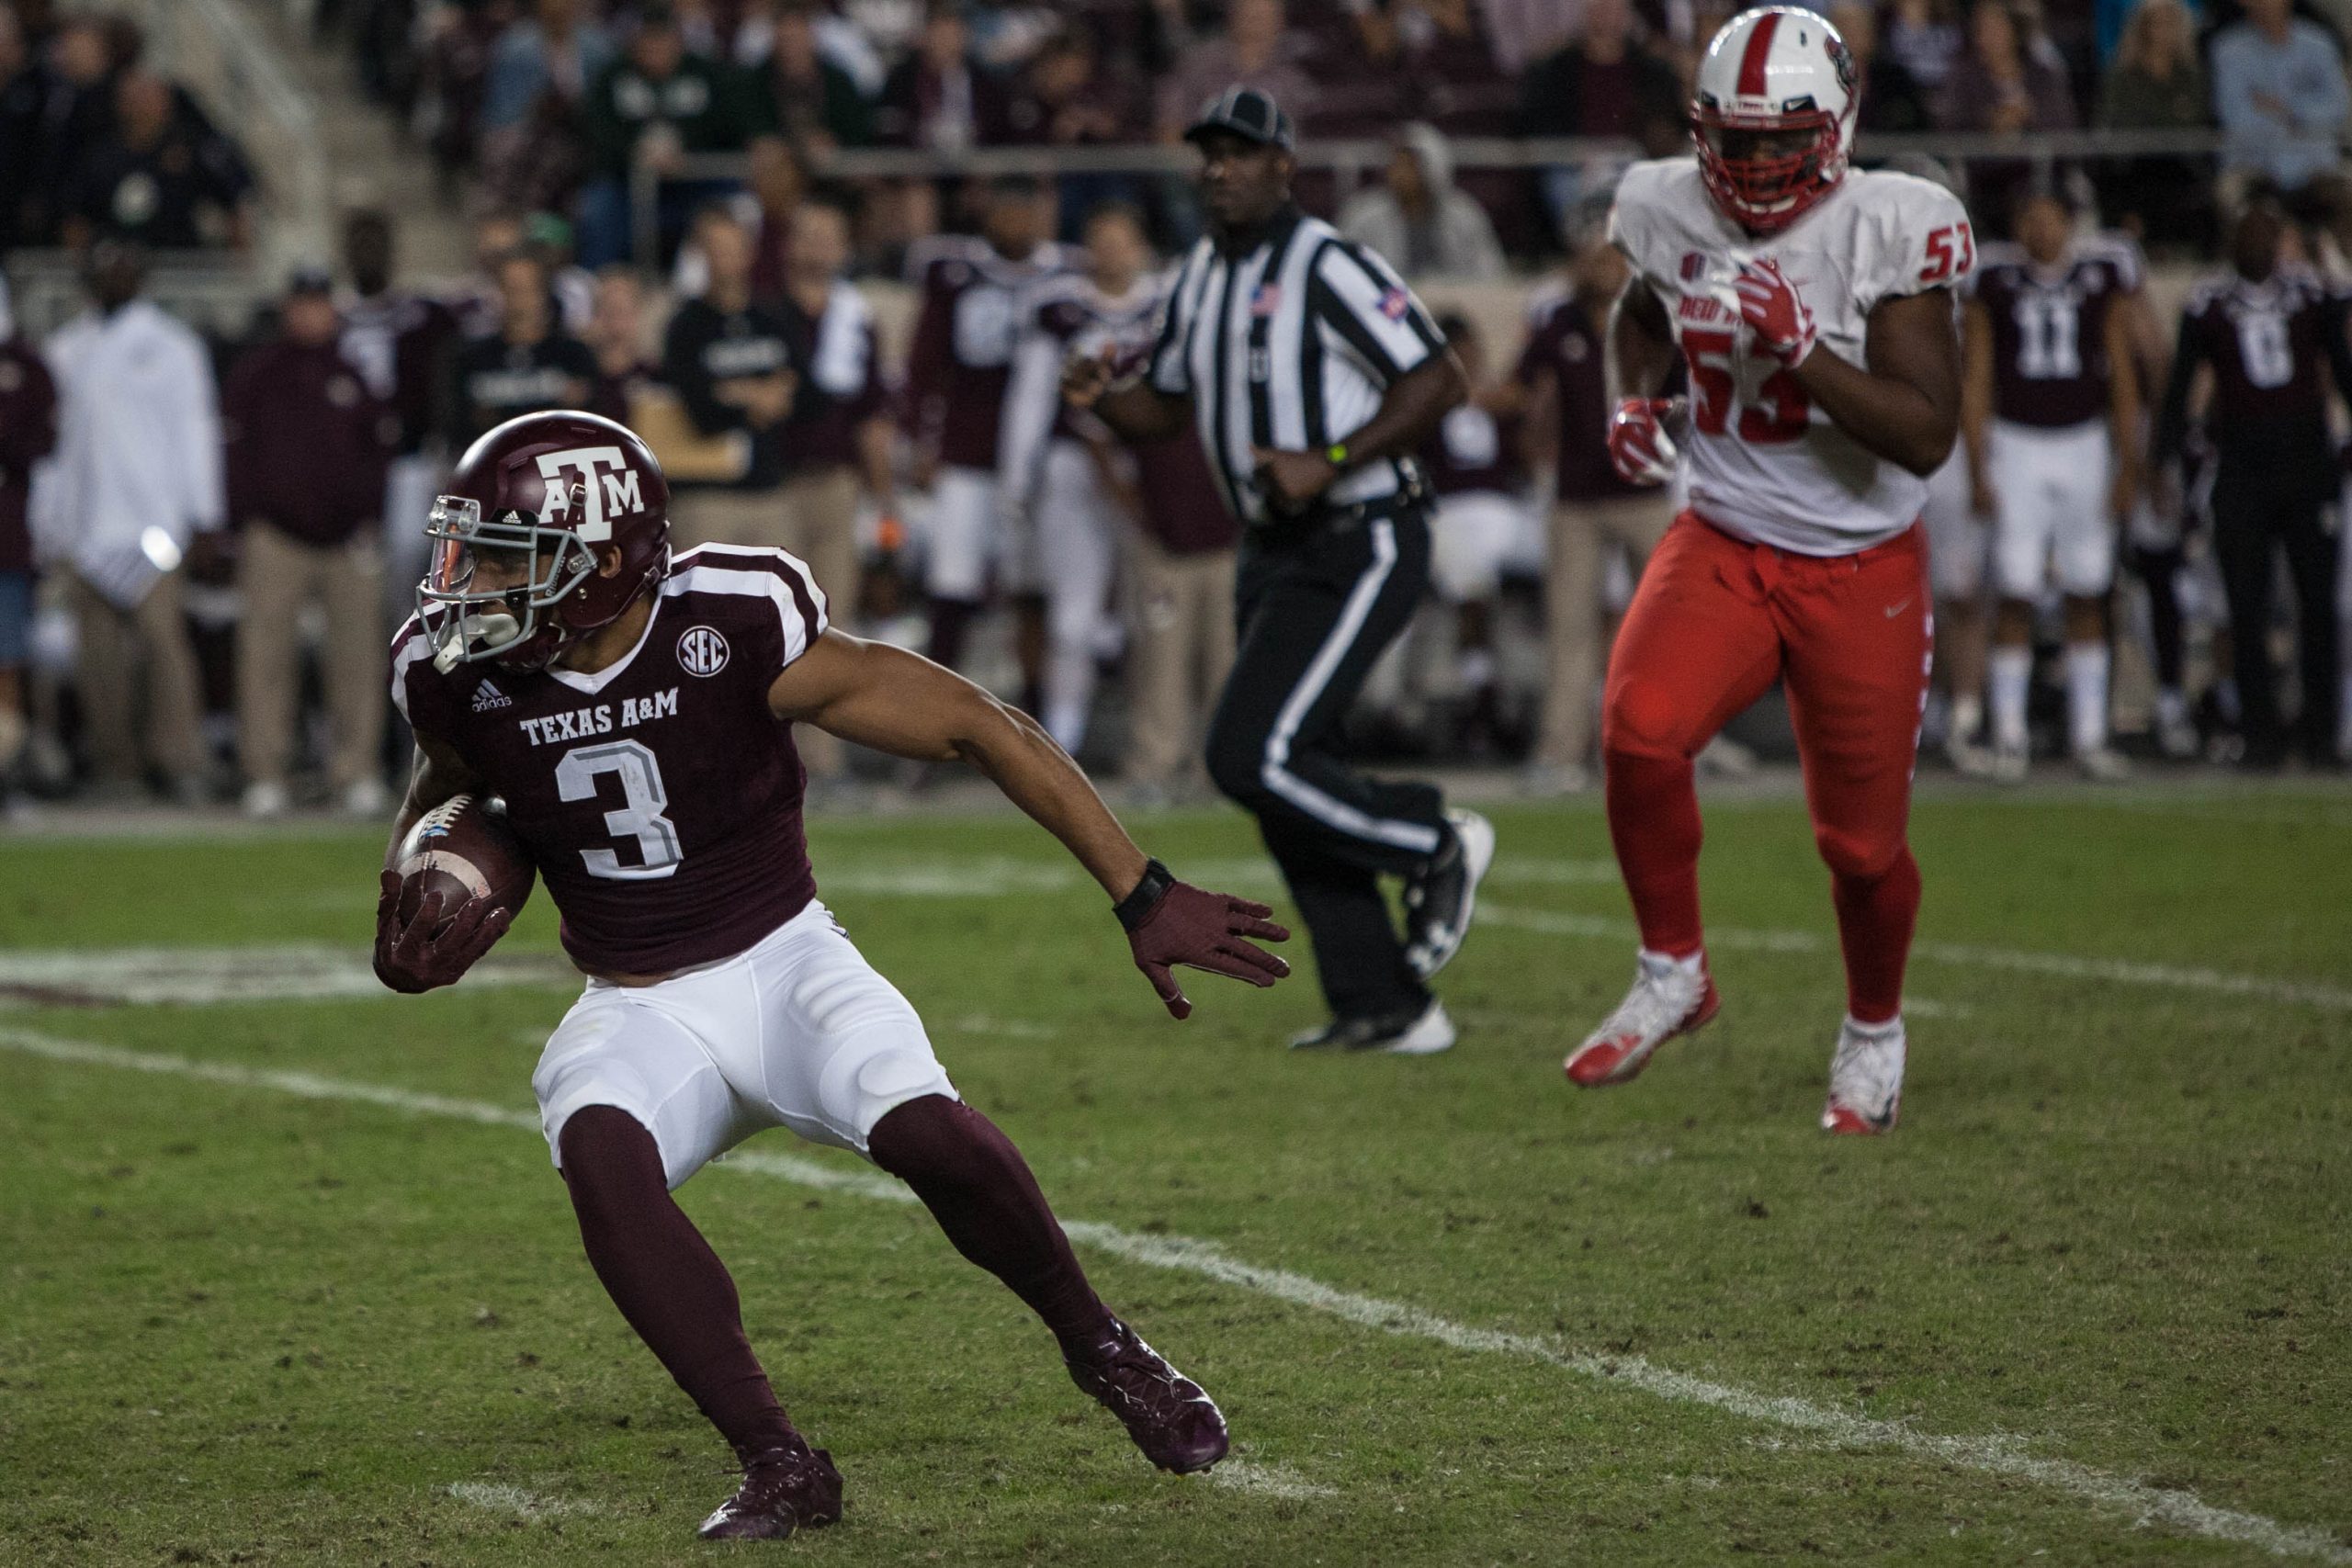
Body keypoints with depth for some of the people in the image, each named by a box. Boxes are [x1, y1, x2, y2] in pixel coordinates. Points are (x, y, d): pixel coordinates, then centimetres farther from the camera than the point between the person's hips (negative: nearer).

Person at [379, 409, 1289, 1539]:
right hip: (637, 1011, 2)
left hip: (783, 964, -2)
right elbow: (442, 799, 17)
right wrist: (407, 944, -5)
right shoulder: (460, 673, -9)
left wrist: (1144, 898, -16)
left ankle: (1098, 1348, -1)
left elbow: (984, 729, -15)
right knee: (598, 1149, -32)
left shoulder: (734, 629, -21)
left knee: (919, 1128, -30)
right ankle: (776, 1465, -24)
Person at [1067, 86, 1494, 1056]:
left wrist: (1329, 464, -24)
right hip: (1275, 554, 9)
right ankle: (1385, 1010, 15)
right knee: (1284, 789, 8)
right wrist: (1101, 397, 1)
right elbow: (1166, 408, 23)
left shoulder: (1328, 268, -15)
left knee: (1251, 757, -17)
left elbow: (1438, 381, -18)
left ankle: (1437, 845, 5)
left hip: (1358, 548, -9)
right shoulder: (1201, 279, 12)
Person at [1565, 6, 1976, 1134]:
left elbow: (1926, 435, -22)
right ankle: (1672, 976, -3)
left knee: (1860, 841, 5)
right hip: (1723, 548, 3)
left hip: (1860, 574, -3)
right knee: (1639, 733, -25)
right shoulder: (1674, 216, -4)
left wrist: (1803, 347, -32)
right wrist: (1637, 397, 2)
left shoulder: (1885, 234, -17)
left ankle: (1873, 1031, 35)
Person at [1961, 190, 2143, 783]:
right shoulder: (1994, 279, 0)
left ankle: (2088, 735, 10)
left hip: (2083, 444, 2)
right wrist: (1977, 468, -4)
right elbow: (1974, 381, 2)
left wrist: (2127, 466, 3)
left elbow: (2122, 377, 7)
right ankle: (2009, 737, -2)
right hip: (2016, 442, -2)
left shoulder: (2102, 275, 3)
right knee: (2016, 597, -6)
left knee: (2087, 598, 5)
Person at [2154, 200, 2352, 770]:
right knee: (2248, 609, -2)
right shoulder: (2207, 306, 1)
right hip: (2242, 469, -1)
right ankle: (2262, 734, 4)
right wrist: (2166, 461, -2)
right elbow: (2179, 389, 4)